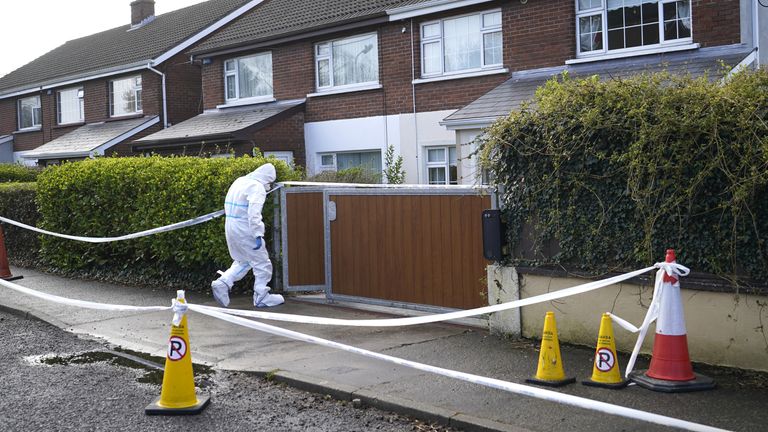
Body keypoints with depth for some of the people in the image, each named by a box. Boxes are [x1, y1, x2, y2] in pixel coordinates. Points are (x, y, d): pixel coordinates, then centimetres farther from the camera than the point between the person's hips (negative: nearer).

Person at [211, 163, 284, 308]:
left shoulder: (239, 182, 15)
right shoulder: (257, 187, -13)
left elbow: (228, 207, 18)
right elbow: (254, 213, -25)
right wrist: (258, 235, -26)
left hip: (230, 228, 9)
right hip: (244, 230, -9)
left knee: (242, 261, 21)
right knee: (262, 263, 5)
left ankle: (222, 283, 5)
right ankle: (261, 296, 11)